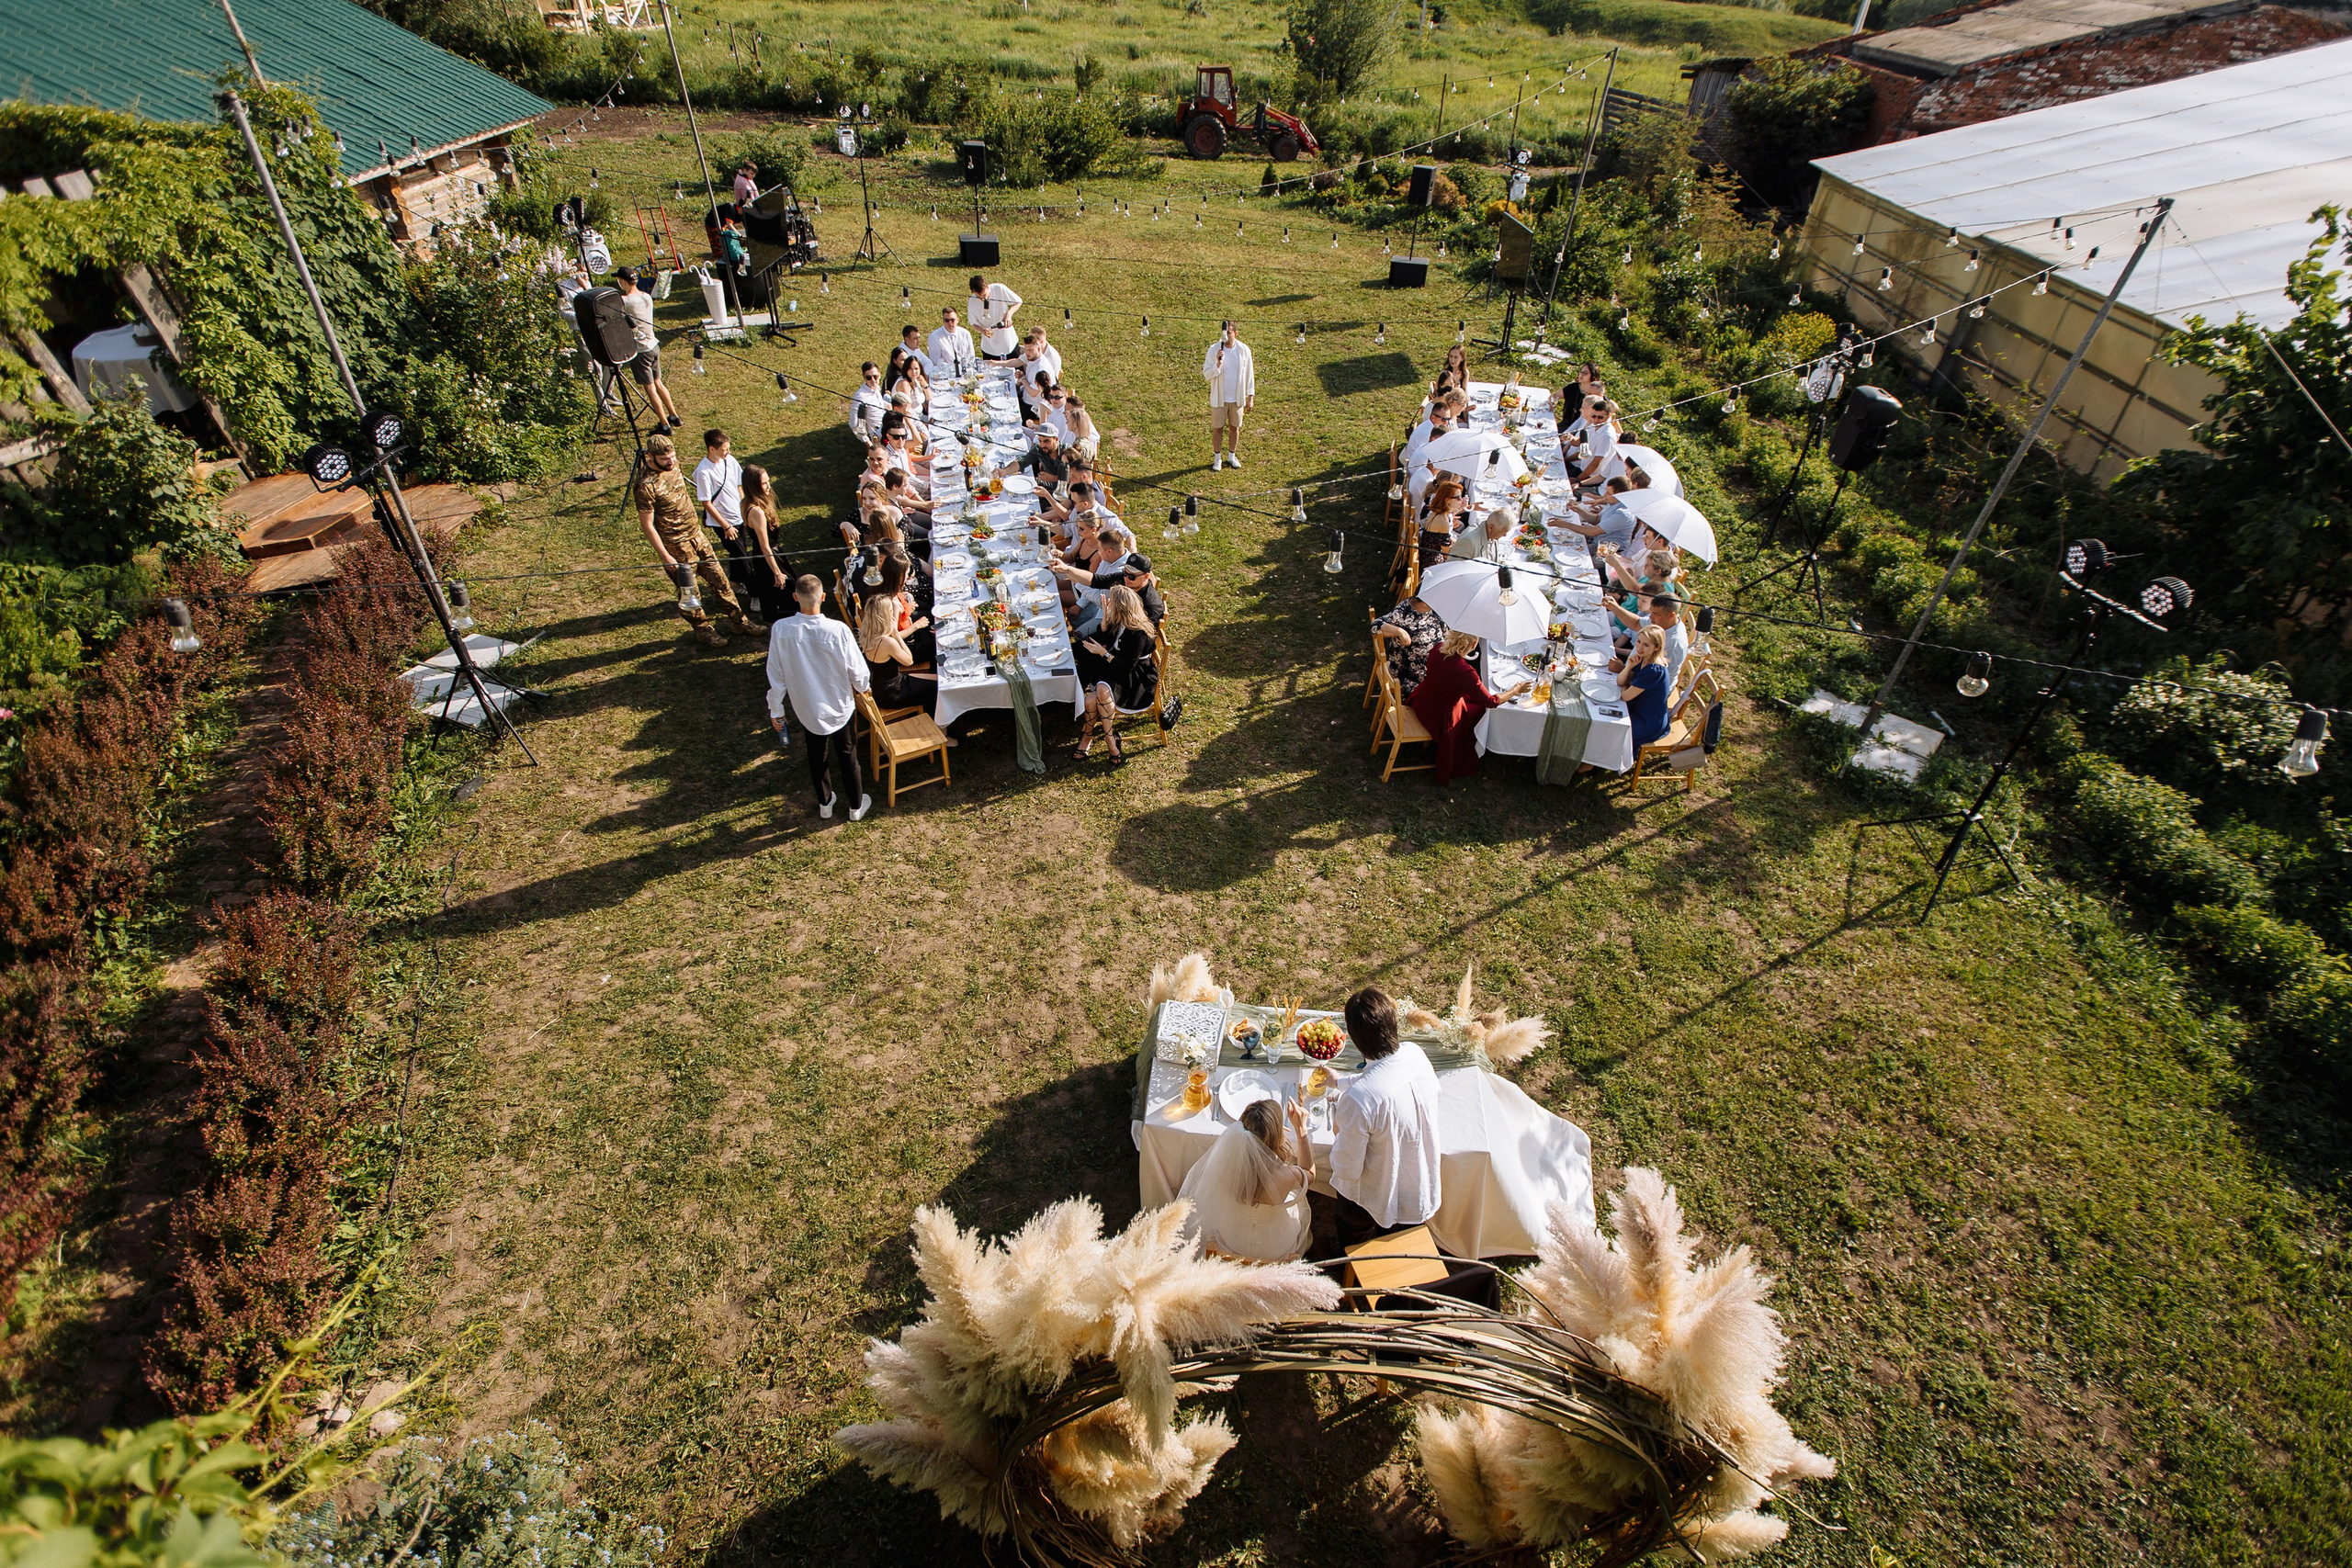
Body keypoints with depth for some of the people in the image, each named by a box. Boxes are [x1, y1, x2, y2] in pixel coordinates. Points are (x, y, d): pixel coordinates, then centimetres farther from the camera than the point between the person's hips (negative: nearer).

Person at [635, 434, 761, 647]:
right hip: (677, 546, -7)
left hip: (697, 535, 7)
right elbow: (647, 525, -19)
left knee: (718, 578, 14)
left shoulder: (672, 467, -1)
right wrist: (665, 556, -20)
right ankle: (703, 629, 26)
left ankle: (738, 620, 26)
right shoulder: (647, 486, -24)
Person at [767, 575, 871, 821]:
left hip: (807, 708, 2)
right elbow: (857, 670, -17)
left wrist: (775, 709, 3)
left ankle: (825, 803, 44)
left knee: (816, 756, 24)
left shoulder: (780, 629, -22)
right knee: (847, 756, 19)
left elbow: (775, 674, -11)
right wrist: (862, 688, 7)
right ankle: (856, 805, 37)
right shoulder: (838, 630, -28)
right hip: (840, 706, -2)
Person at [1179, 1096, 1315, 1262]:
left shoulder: (1223, 1161, -32)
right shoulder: (1284, 1178, -41)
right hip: (1274, 1250, -2)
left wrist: (1270, 1132, 2)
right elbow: (1310, 1173, -13)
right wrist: (1301, 1129, -16)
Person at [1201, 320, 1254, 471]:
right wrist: (1218, 364, -31)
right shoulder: (1214, 349, -12)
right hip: (1219, 398, -2)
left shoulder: (1244, 350, -6)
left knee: (1234, 428, 13)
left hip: (1237, 398, 2)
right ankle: (1217, 458, 21)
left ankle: (1232, 455, 30)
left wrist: (1251, 396, 2)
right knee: (1218, 428, 6)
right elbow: (1206, 375, -13)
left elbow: (1249, 374, 3)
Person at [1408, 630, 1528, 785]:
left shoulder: (1439, 648, -16)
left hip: (1421, 701, 7)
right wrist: (1515, 690, -5)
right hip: (1437, 717, -7)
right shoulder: (1464, 671, -35)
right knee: (1480, 710, 17)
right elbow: (1491, 701, -21)